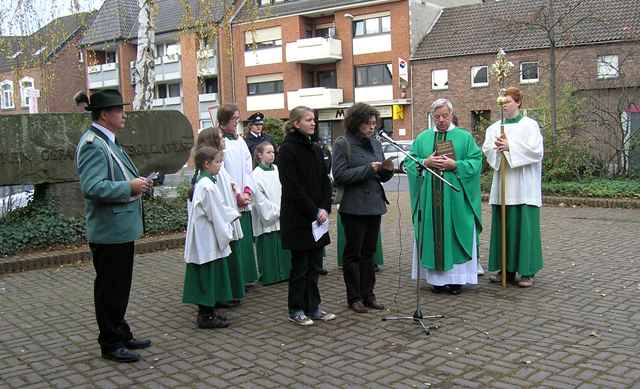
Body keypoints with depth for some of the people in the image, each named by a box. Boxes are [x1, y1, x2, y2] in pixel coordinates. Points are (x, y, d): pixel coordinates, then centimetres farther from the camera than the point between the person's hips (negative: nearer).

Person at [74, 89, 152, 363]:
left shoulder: (107, 141, 12)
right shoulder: (93, 145, -19)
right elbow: (92, 187, -28)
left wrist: (137, 182, 9)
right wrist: (130, 187, -22)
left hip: (121, 228, 10)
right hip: (108, 231, -10)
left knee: (119, 286, 19)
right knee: (109, 288, 3)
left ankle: (121, 335, 32)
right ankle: (110, 344, 16)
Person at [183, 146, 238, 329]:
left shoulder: (200, 183, 12)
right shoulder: (208, 185, -19)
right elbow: (215, 215, -17)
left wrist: (233, 212, 13)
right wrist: (226, 234, -5)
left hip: (202, 239, 9)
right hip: (209, 240, -9)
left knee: (206, 277, 14)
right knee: (209, 275, -1)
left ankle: (206, 311, 23)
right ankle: (206, 316, 6)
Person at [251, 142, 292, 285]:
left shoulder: (277, 170, 9)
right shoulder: (256, 175, -7)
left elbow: (283, 191, 11)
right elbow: (260, 199, -10)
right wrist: (276, 211, -11)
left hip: (282, 218, 5)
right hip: (267, 219, -5)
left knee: (283, 247, 8)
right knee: (269, 247, -1)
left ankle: (284, 273, 17)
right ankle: (270, 276, 7)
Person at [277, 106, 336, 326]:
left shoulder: (315, 149, 12)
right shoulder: (288, 149, -10)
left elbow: (325, 182, 10)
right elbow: (293, 187, -16)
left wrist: (325, 208, -4)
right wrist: (314, 212, -14)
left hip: (318, 216, 7)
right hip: (297, 218, -7)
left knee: (315, 264, 10)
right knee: (300, 265, 1)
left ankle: (313, 307, 20)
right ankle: (296, 310, 13)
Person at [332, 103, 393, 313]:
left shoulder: (375, 144, 12)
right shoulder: (343, 144, -6)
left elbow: (382, 177, 17)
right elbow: (339, 175, -15)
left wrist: (387, 169, -6)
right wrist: (368, 169, -19)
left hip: (375, 205, 6)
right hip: (354, 207, -6)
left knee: (369, 252, 12)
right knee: (353, 253, 3)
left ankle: (368, 294, 21)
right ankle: (354, 297, 12)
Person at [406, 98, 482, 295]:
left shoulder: (465, 137, 5)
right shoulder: (422, 138, 11)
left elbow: (476, 162, -2)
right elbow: (409, 162, 7)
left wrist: (454, 165, -15)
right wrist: (426, 162, -10)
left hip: (456, 198, -2)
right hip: (430, 198, 2)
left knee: (455, 235, 0)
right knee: (433, 235, 3)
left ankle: (456, 278, 8)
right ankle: (437, 278, 11)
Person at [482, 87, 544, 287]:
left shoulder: (530, 125, 2)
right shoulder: (494, 127, 13)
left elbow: (536, 151, -9)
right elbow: (486, 150, 4)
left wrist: (510, 147, -16)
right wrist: (497, 148, -17)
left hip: (523, 186, -4)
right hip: (502, 186, 4)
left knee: (524, 226, -3)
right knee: (502, 226, 5)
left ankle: (527, 271, 3)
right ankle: (506, 269, 14)